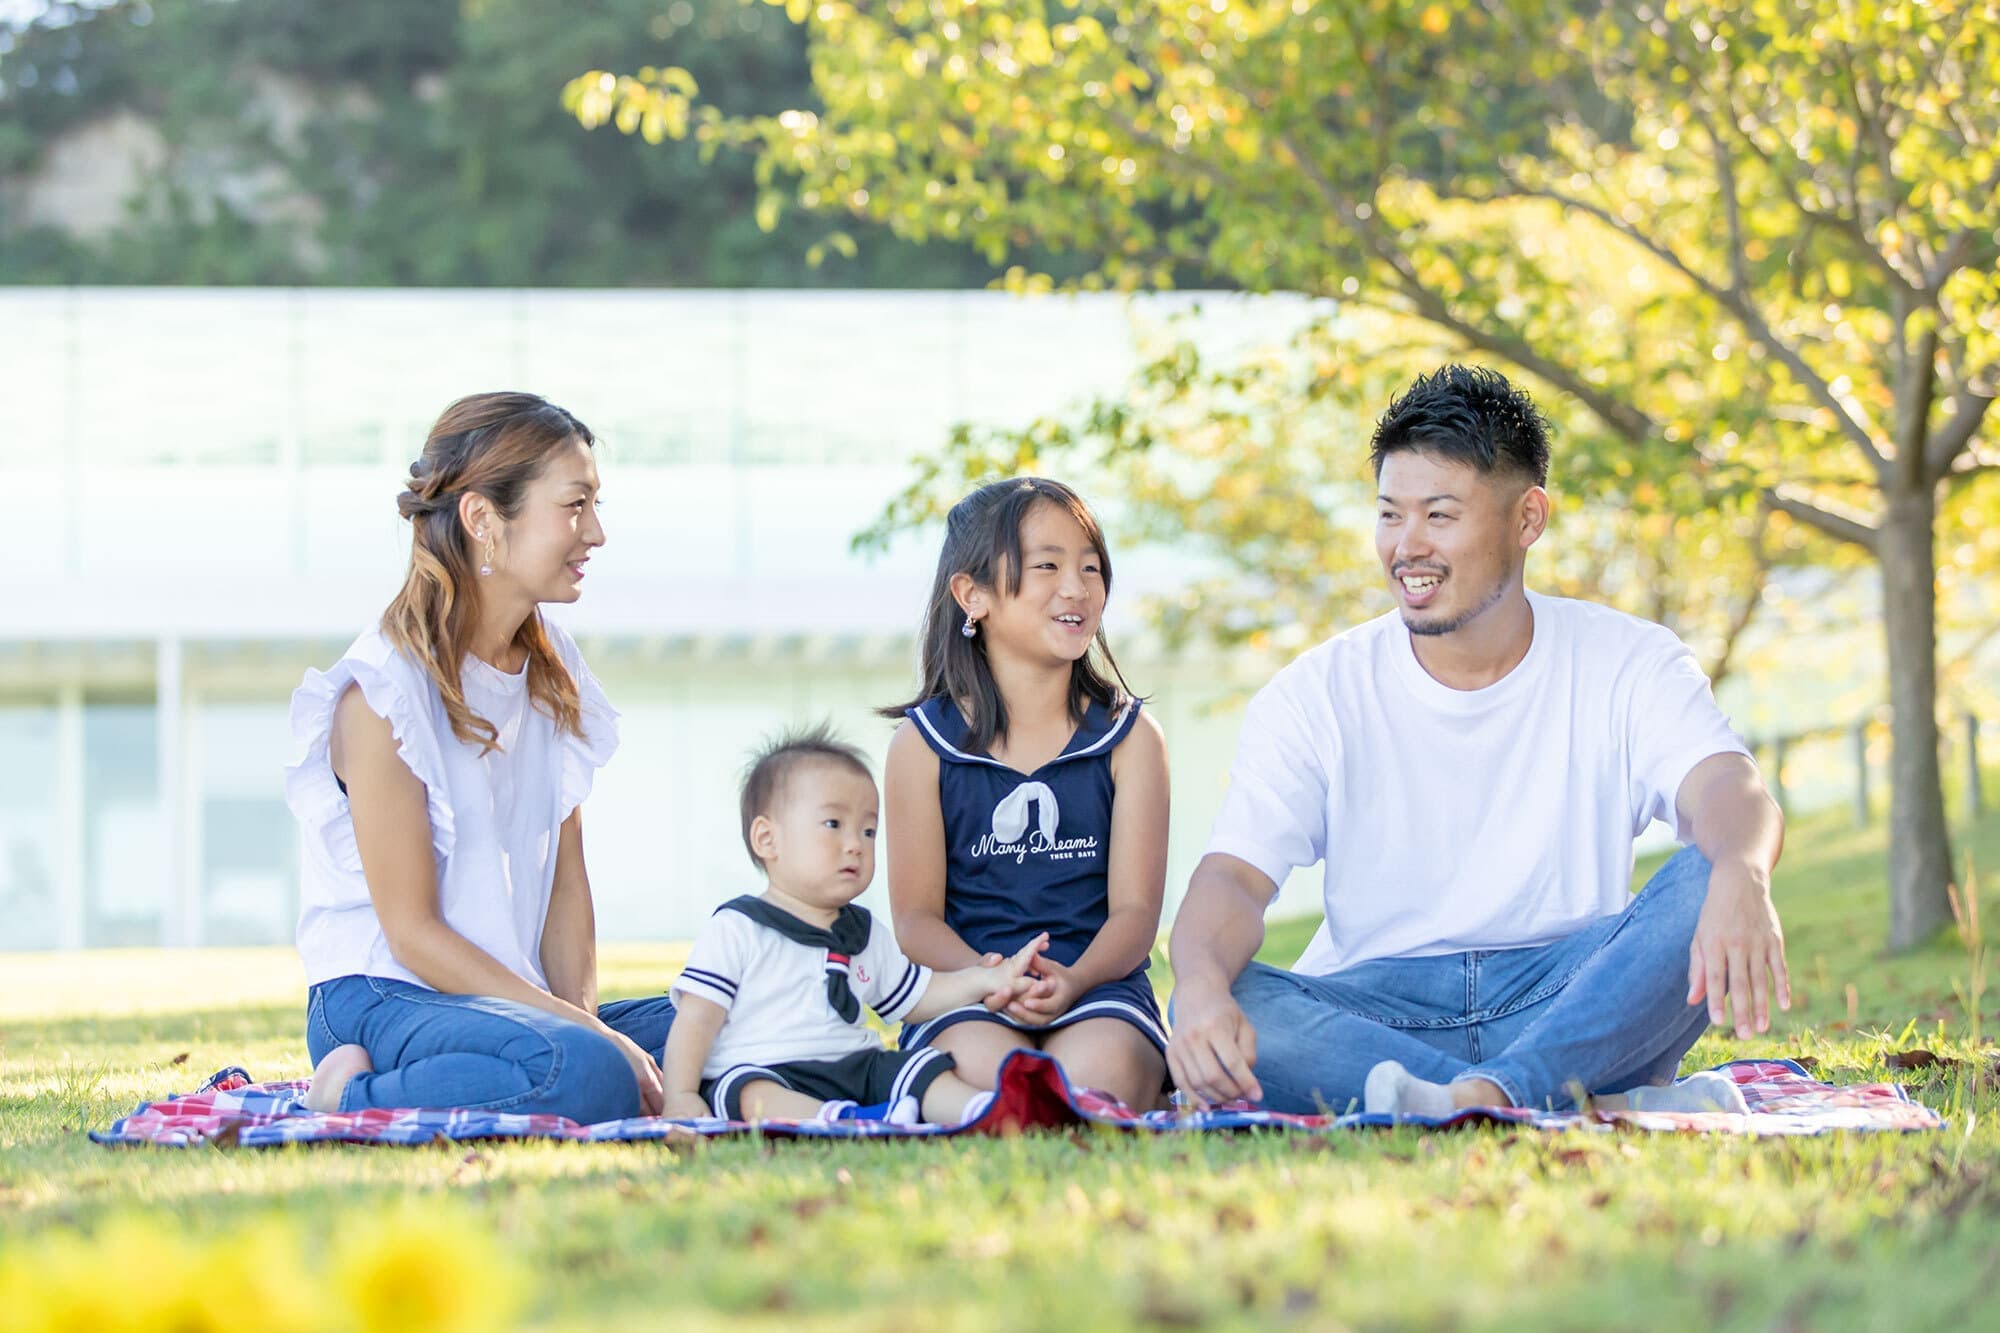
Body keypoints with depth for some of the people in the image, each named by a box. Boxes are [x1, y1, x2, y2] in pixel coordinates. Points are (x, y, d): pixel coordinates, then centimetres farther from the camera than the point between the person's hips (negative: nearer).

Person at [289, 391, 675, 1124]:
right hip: (384, 1000, -9)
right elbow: (411, 931, -15)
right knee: (585, 1075, -36)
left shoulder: (552, 673, 13)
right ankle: (356, 1097, -13)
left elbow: (566, 878, 10)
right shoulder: (383, 691, -13)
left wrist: (582, 1012, -10)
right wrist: (587, 1032, -19)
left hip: (515, 996, 9)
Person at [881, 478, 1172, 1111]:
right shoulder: (924, 745, 7)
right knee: (989, 1069, -35)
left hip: (1099, 986, 1)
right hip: (963, 996, -1)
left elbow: (1136, 909, 1)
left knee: (1103, 1066, -35)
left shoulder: (1129, 738, 10)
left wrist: (1074, 979, -21)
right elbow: (916, 916, 2)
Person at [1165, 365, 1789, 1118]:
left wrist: (1741, 878, -45)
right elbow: (1234, 876, -9)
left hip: (1579, 1003, -1)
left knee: (1710, 881, -27)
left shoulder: (1626, 665, 1)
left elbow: (1727, 790, -18)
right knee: (1217, 1015, -31)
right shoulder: (1318, 695, 2)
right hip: (1375, 1011, 1)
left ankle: (1488, 1095, -41)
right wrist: (1201, 981, -35)